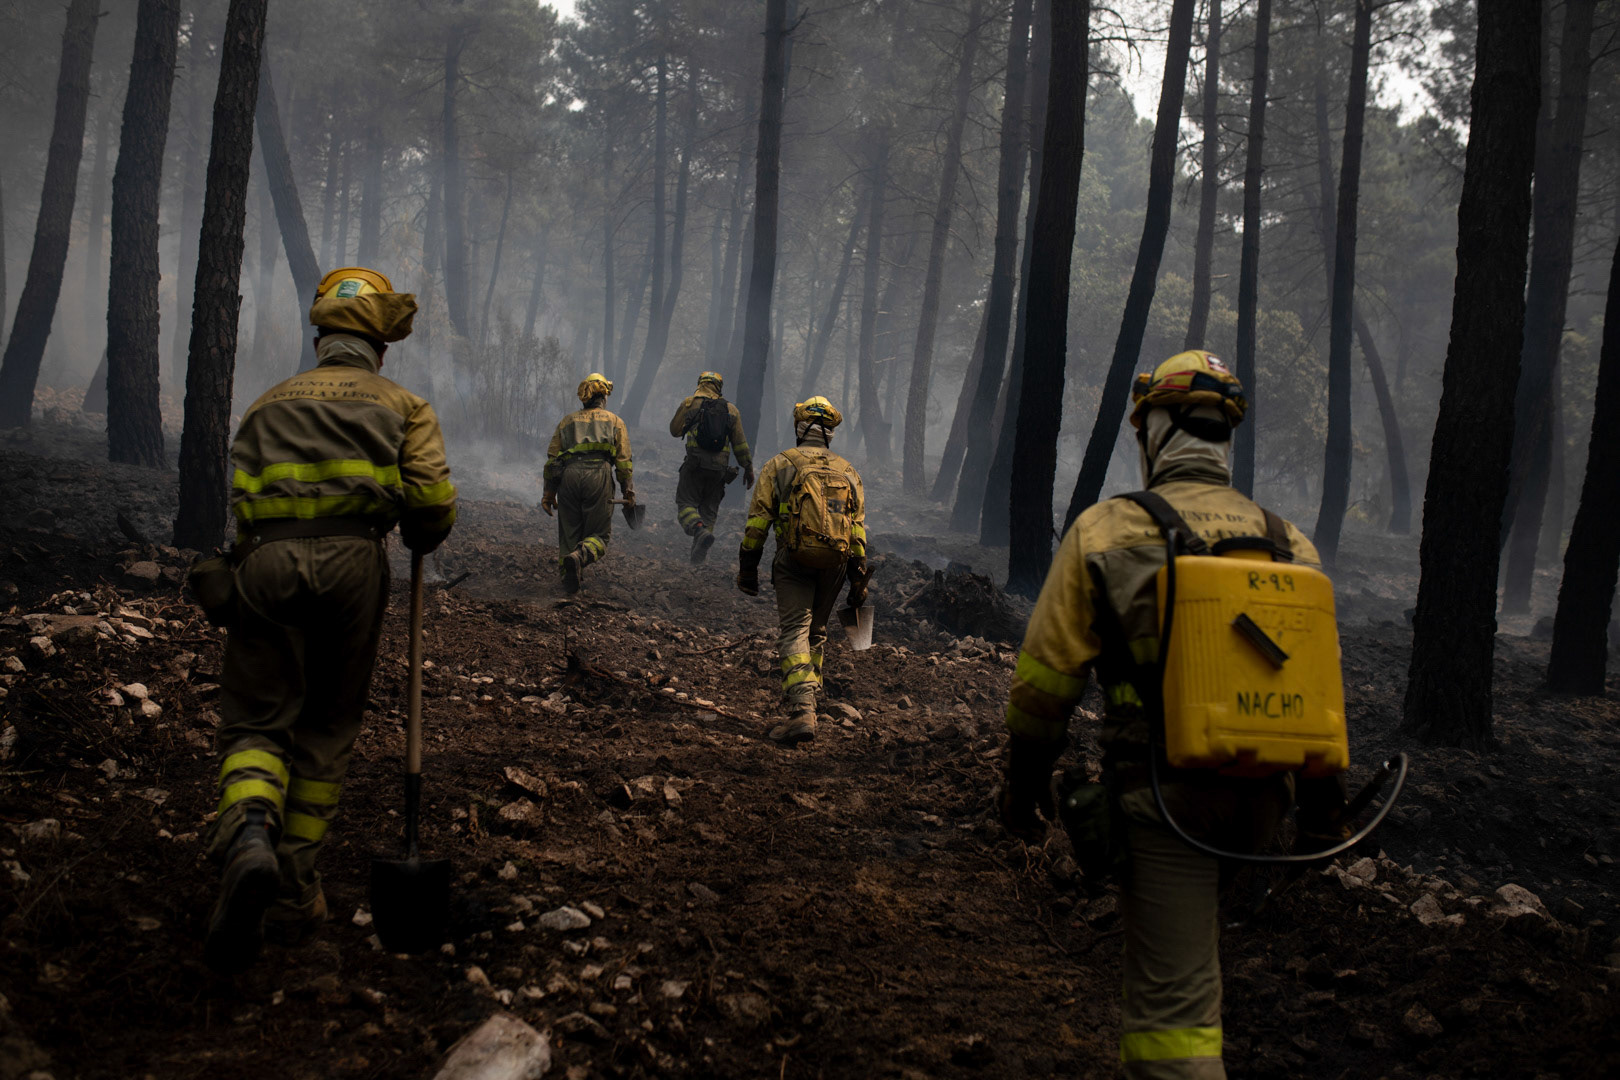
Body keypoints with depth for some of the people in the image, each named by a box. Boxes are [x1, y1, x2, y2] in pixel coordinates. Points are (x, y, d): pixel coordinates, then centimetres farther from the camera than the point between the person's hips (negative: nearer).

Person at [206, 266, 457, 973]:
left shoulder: (269, 403, 20)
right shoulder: (401, 405, 13)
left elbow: (241, 499, 13)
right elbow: (433, 504, 0)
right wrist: (420, 542, 21)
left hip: (267, 559, 1)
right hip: (351, 558, -1)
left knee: (256, 719, 4)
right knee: (327, 729, 11)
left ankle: (248, 834, -28)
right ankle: (295, 894, 11)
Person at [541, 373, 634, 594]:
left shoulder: (566, 422, 25)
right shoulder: (615, 422, 19)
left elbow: (552, 458, 18)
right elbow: (623, 460, 9)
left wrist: (549, 492, 20)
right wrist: (628, 492, 10)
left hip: (568, 476, 2)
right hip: (598, 475, -2)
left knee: (569, 533, 11)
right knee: (600, 534, 3)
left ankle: (569, 584, 3)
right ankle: (579, 556, -29)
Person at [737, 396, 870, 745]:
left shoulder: (779, 465, 4)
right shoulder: (848, 471, 14)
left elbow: (757, 521, 0)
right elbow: (859, 530, 10)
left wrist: (747, 567, 6)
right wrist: (859, 578, 12)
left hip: (795, 560, -4)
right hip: (835, 562, 4)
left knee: (795, 633, -9)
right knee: (816, 632, 20)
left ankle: (801, 712, -24)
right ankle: (806, 699, 25)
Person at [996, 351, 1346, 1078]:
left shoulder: (1105, 531, -5)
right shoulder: (1288, 544, 7)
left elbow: (1046, 676, -4)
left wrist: (1025, 778, 8)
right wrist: (1323, 801, 19)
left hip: (1162, 794, -5)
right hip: (1258, 799, 5)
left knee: (1173, 998, -2)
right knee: (1176, 945, 27)